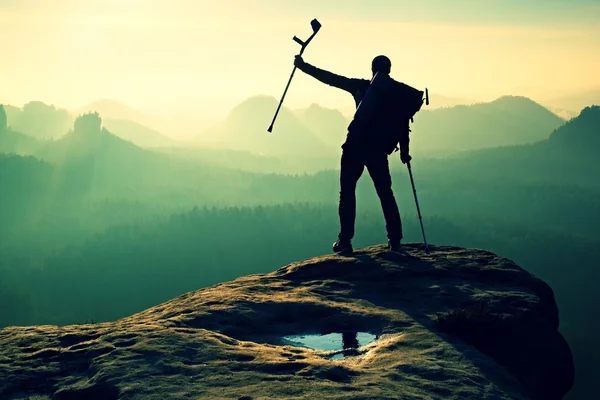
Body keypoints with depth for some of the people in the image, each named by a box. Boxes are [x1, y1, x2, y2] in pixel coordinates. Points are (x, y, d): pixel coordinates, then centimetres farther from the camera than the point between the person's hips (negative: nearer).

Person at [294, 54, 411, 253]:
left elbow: (331, 78, 3)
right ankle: (395, 241, 8)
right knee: (385, 194, 13)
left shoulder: (361, 87, 1)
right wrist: (404, 152, 13)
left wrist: (304, 66, 10)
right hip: (378, 151, 2)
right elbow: (402, 126, 5)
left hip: (355, 147, -2)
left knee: (347, 192, 6)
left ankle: (345, 240, -3)